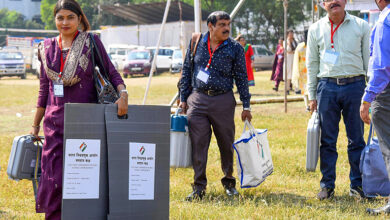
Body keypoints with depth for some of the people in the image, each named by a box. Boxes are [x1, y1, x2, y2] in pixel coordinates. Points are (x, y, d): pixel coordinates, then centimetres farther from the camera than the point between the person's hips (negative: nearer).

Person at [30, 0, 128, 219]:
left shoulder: (91, 42, 1)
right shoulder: (48, 48, 11)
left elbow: (112, 73, -2)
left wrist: (123, 94, -22)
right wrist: (35, 125, 19)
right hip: (56, 121, 3)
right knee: (53, 179, -2)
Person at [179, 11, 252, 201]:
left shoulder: (235, 48, 1)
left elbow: (242, 78, 4)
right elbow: (186, 72, 12)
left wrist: (246, 106, 2)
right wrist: (183, 99, 10)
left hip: (223, 101, -1)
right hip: (197, 100, 1)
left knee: (226, 143, 6)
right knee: (198, 143, -3)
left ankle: (229, 181, 25)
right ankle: (199, 187, 3)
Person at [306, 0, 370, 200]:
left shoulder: (361, 26, 5)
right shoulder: (316, 29, 9)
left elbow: (369, 60, 8)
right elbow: (312, 64, 13)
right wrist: (312, 95, 9)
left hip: (354, 86, -1)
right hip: (327, 86, 1)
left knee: (356, 139, 3)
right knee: (327, 140, 3)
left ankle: (357, 185, 11)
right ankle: (327, 185, 11)